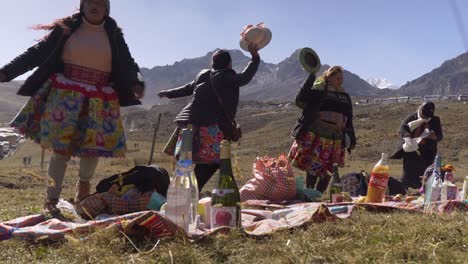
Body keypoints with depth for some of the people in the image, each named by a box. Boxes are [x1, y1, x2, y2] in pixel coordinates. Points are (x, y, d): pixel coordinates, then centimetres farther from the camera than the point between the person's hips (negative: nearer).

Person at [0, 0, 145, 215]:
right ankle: (51, 199, 9)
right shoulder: (66, 28, 4)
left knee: (94, 146, -1)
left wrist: (137, 83, -21)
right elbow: (37, 53, 2)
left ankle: (83, 184, 29)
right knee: (61, 148, -4)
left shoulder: (113, 34, 7)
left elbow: (128, 65, 1)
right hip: (65, 96, -1)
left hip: (100, 102, 2)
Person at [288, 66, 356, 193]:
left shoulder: (345, 96, 19)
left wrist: (351, 138, 20)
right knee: (313, 168, -3)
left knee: (326, 171, 5)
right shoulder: (317, 91, 1)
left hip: (335, 139, 5)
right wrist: (311, 77, -18)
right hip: (315, 136, -5)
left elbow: (349, 119, 23)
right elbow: (300, 101, -15)